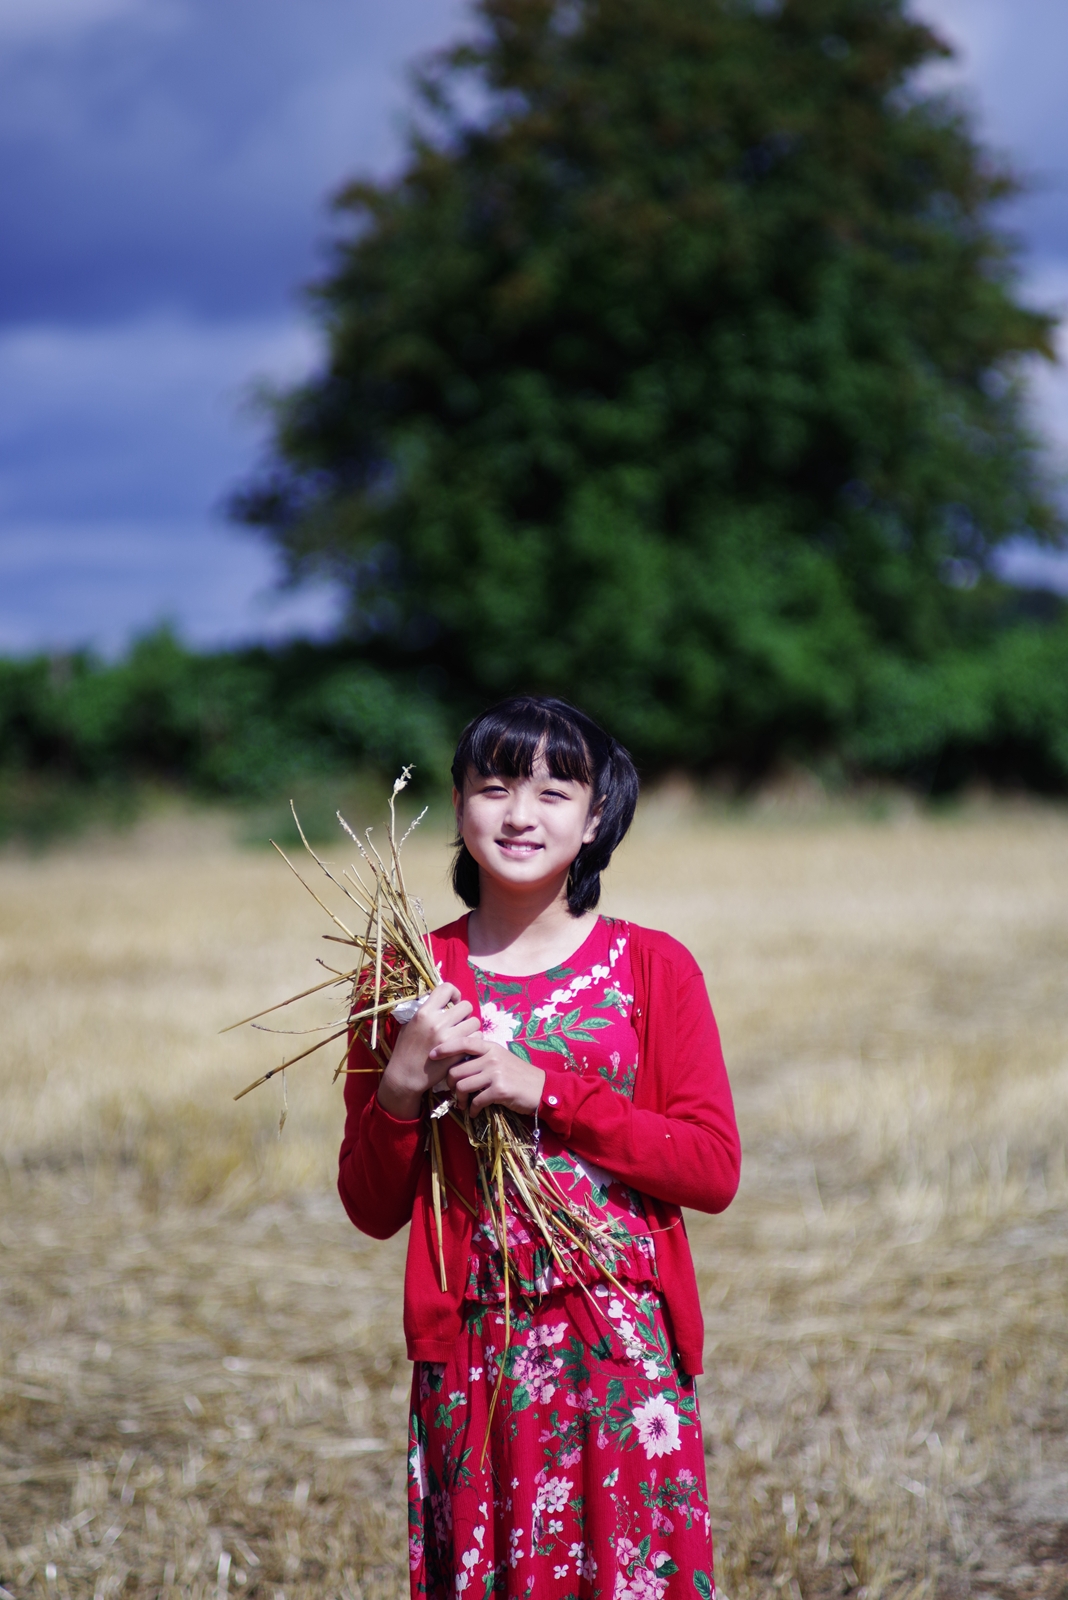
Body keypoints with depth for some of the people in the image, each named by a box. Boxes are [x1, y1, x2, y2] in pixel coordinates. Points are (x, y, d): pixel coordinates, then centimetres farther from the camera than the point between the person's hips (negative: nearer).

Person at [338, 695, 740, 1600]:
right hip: (475, 1352, 1)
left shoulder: (653, 968, 2)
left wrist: (543, 1090, -13)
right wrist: (401, 1088, -11)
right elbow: (372, 1210, 7)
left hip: (627, 1350, -1)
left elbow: (714, 1169, -6)